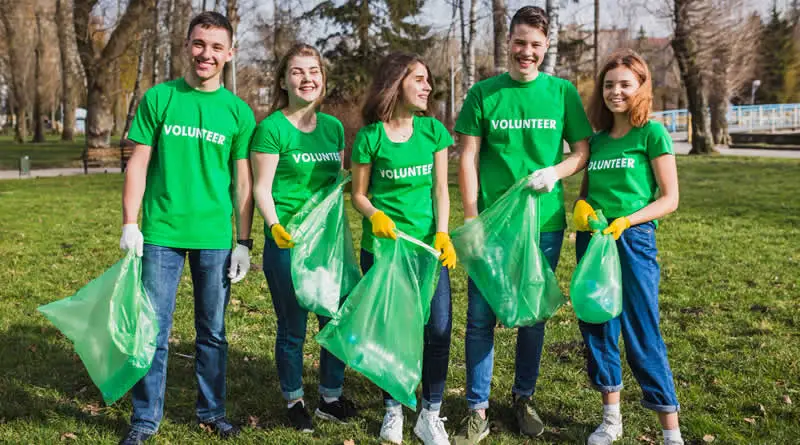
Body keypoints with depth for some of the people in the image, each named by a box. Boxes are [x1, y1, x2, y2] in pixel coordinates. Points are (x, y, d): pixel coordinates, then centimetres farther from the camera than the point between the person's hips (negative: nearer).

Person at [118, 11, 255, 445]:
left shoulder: (238, 111, 3)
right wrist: (129, 223, -5)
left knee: (213, 331, 11)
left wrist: (243, 241, 4)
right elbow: (139, 164, 2)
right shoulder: (159, 98, 1)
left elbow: (243, 181, 6)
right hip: (161, 234, -1)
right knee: (153, 330, 4)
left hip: (215, 238, 1)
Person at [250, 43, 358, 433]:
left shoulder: (333, 127, 9)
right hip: (287, 243, -5)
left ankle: (331, 398, 27)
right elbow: (262, 189, -8)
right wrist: (276, 227, -23)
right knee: (292, 328, 6)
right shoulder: (272, 128, -7)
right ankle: (294, 402, 25)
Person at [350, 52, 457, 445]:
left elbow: (440, 188, 2)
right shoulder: (370, 136, -4)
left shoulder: (433, 130, 3)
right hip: (381, 247, -2)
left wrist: (441, 234, -11)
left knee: (438, 328, -3)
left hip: (427, 246, 2)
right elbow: (358, 194, 3)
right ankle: (393, 410, 23)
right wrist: (374, 216, -17)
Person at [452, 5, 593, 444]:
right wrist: (471, 218, -8)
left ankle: (523, 398, 30)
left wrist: (556, 171, -14)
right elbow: (468, 158, -1)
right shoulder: (483, 94, 1)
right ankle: (477, 410, 12)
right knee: (480, 317, 1)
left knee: (533, 315, 12)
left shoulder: (563, 93, 3)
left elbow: (583, 150, 7)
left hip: (544, 223, 1)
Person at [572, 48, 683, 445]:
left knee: (641, 334, -5)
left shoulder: (652, 133, -4)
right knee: (596, 327, 9)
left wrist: (625, 221, -20)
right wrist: (581, 206, -4)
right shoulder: (597, 139, 11)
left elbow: (669, 198, -6)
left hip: (634, 240, -5)